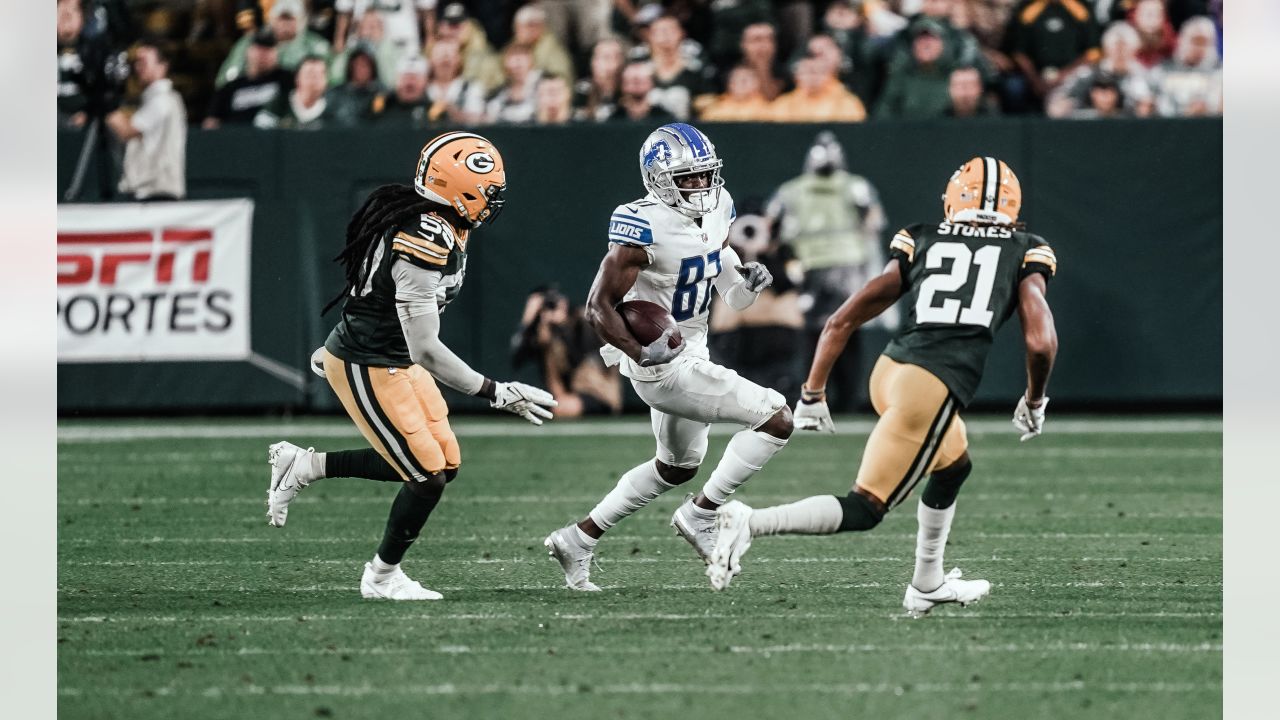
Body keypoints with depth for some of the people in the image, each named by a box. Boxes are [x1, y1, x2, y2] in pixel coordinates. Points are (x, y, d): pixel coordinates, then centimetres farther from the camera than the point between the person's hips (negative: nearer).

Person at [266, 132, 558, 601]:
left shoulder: (442, 228, 1)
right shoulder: (427, 244, -29)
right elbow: (426, 351, -27)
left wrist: (338, 347, 29)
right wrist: (496, 394, -23)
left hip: (391, 357, 10)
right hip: (367, 369, -10)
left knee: (444, 464, 11)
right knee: (428, 478, -5)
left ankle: (304, 467, 20)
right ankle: (382, 577, 18)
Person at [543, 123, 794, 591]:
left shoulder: (717, 209, 1)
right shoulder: (646, 228, -24)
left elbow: (732, 296, 14)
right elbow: (599, 307, -21)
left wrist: (746, 281, -9)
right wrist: (640, 352, -35)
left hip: (692, 353, 10)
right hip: (664, 368, -10)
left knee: (678, 467, 27)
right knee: (776, 420, -12)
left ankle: (578, 540, 33)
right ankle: (701, 515, 0)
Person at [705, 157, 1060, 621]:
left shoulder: (920, 242, 17)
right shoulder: (1025, 255, 9)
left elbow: (843, 321, 12)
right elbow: (1041, 342, -1)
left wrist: (811, 395, 19)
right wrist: (1034, 403, 18)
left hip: (889, 370, 6)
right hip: (934, 388, -6)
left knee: (953, 467, 32)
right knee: (864, 510, -3)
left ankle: (927, 586, 40)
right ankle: (750, 523, -21)